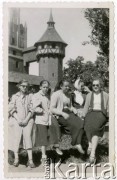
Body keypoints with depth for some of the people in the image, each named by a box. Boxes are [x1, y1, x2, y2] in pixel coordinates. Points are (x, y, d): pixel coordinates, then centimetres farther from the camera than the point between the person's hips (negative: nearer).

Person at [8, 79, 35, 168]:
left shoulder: (29, 97, 10)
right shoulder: (14, 97, 9)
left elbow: (31, 110, 5)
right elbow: (12, 109, 3)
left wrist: (26, 120, -8)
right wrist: (18, 120, -9)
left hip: (27, 120, 0)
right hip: (16, 120, 0)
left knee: (28, 136, -15)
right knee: (17, 137, -10)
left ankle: (30, 160, -18)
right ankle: (16, 159, -2)